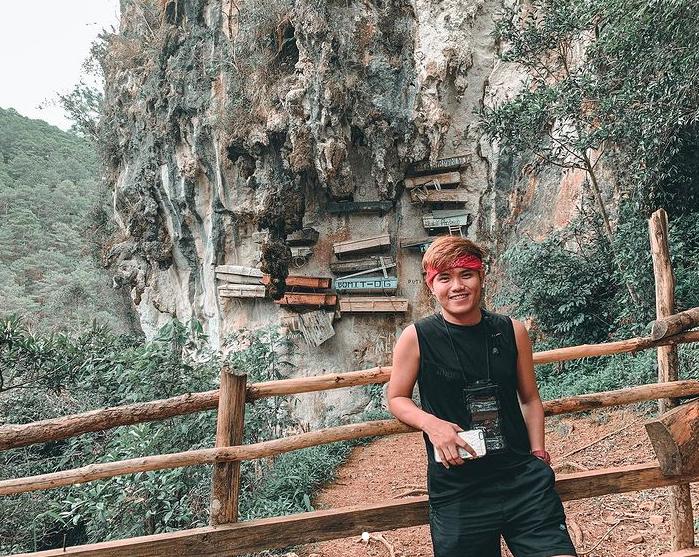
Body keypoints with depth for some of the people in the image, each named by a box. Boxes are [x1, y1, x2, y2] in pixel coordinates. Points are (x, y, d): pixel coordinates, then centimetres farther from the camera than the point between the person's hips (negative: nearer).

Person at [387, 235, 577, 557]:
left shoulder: (511, 332, 2)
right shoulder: (416, 338, -6)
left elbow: (530, 399, 14)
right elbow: (396, 399, 5)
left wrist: (538, 455, 5)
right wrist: (431, 424, -13)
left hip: (523, 478, 2)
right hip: (456, 491, -2)